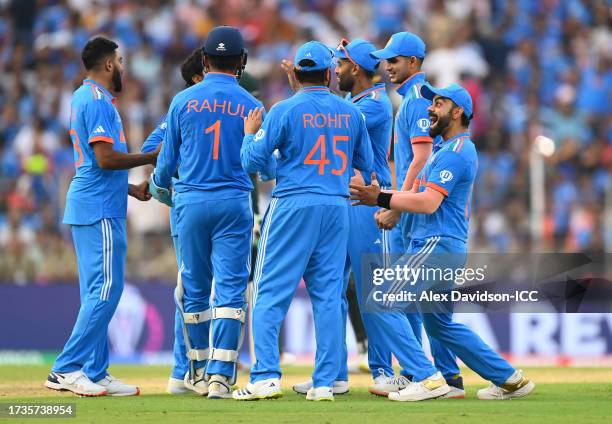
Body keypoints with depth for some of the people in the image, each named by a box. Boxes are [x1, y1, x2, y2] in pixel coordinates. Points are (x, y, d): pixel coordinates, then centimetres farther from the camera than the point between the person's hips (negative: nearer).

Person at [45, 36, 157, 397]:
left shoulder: (84, 98, 20)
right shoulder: (98, 101, -12)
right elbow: (105, 158, -20)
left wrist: (132, 188, 22)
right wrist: (152, 158, -10)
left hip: (90, 208, 11)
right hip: (99, 209, -11)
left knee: (98, 293, 10)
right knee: (106, 289, -11)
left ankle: (96, 373, 11)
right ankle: (66, 370, -13)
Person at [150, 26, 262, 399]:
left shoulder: (183, 101, 2)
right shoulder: (251, 106, -1)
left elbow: (168, 159, 9)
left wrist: (159, 187, 30)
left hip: (191, 202, 1)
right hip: (235, 204, -1)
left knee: (194, 288, 13)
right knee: (230, 288, -2)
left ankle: (199, 371, 22)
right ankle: (221, 375, -12)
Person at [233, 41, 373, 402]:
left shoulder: (285, 110, -6)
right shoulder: (351, 113, 6)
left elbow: (253, 161, -4)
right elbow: (365, 163, 14)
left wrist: (250, 133, 14)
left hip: (293, 207, -4)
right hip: (336, 209, 4)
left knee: (271, 293, -1)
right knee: (329, 296, 6)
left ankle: (266, 376, -11)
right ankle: (325, 382, 3)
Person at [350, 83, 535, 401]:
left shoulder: (456, 151, -12)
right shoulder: (447, 149, 22)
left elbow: (428, 203, -21)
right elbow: (414, 193, 19)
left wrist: (381, 199, -19)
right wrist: (378, 197, 6)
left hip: (438, 244, -11)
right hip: (445, 247, 11)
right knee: (440, 325, 18)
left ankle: (426, 378, -19)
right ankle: (509, 379, 20)